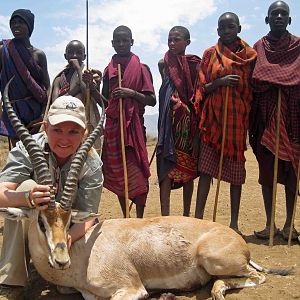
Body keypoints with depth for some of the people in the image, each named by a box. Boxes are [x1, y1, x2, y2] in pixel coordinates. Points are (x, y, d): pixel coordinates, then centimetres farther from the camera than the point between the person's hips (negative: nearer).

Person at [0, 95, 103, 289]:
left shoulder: (92, 164, -21)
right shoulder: (28, 148, -23)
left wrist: (68, 238, -46)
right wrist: (28, 198, -56)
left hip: (71, 228, 1)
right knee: (26, 186, -31)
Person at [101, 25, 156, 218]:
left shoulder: (141, 68, 2)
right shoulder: (109, 70, 13)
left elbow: (152, 100, -2)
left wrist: (131, 93, -16)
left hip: (133, 125, -4)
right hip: (113, 126, 4)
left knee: (136, 171, -6)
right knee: (116, 172, 7)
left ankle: (140, 218, 3)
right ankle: (125, 218, 18)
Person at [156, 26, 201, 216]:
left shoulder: (194, 65, 2)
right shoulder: (165, 64, 9)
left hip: (188, 122, -1)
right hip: (170, 122, 1)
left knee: (188, 169, 7)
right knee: (167, 168, -8)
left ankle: (186, 215, 19)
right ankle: (165, 216, -9)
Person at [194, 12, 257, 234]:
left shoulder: (250, 55, 8)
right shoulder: (210, 54, 8)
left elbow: (254, 88, 11)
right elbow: (202, 87, 5)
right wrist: (220, 81, -14)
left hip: (238, 118, 1)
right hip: (213, 117, 0)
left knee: (236, 170, 3)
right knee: (206, 168, -4)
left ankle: (234, 222, 11)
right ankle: (198, 217, 1)